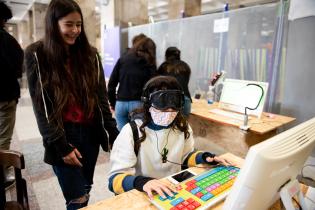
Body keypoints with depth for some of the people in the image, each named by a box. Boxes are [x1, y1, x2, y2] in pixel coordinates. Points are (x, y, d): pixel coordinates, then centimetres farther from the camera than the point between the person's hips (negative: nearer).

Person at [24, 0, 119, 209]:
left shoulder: (90, 54, 5)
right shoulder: (37, 55, -3)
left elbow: (101, 97, 4)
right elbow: (40, 104, -6)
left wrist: (113, 133, -1)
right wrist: (60, 145, -11)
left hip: (91, 132, 3)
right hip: (61, 136, -3)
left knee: (85, 191, 16)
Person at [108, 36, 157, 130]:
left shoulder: (123, 59, 12)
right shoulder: (150, 64, 5)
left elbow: (111, 83, 8)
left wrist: (112, 102, 15)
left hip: (121, 103, 3)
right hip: (139, 104, -2)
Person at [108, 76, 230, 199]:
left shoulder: (182, 128, -3)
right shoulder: (132, 131, -17)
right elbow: (115, 179, -20)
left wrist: (204, 157, -4)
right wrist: (141, 182, -38)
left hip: (175, 191, 3)